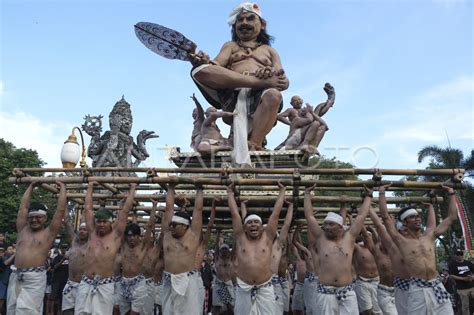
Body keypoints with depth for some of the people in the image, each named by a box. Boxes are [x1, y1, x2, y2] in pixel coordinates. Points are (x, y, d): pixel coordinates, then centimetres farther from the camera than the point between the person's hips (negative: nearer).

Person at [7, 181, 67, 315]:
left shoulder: (49, 232, 3)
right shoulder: (22, 230, 14)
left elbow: (61, 209, 1)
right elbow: (23, 205, 18)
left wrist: (62, 187, 8)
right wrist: (31, 186, 23)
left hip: (35, 278, -5)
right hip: (15, 276, 5)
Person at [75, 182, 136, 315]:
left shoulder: (116, 234, 2)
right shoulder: (92, 233, 11)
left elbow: (125, 210, 2)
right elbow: (87, 208, 15)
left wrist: (132, 188, 7)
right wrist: (90, 187, 20)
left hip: (105, 285, -3)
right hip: (86, 283, 3)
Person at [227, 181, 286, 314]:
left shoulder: (267, 237, 5)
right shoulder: (240, 237, 5)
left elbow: (275, 214, 7)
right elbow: (234, 214, 7)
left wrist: (282, 191, 11)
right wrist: (230, 192, 13)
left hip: (265, 288, 0)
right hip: (243, 289, 0)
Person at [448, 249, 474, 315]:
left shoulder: (468, 263, 10)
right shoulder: (452, 264, -2)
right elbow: (451, 276, -8)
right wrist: (463, 278, -16)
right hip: (462, 289, -3)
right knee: (465, 306, 2)